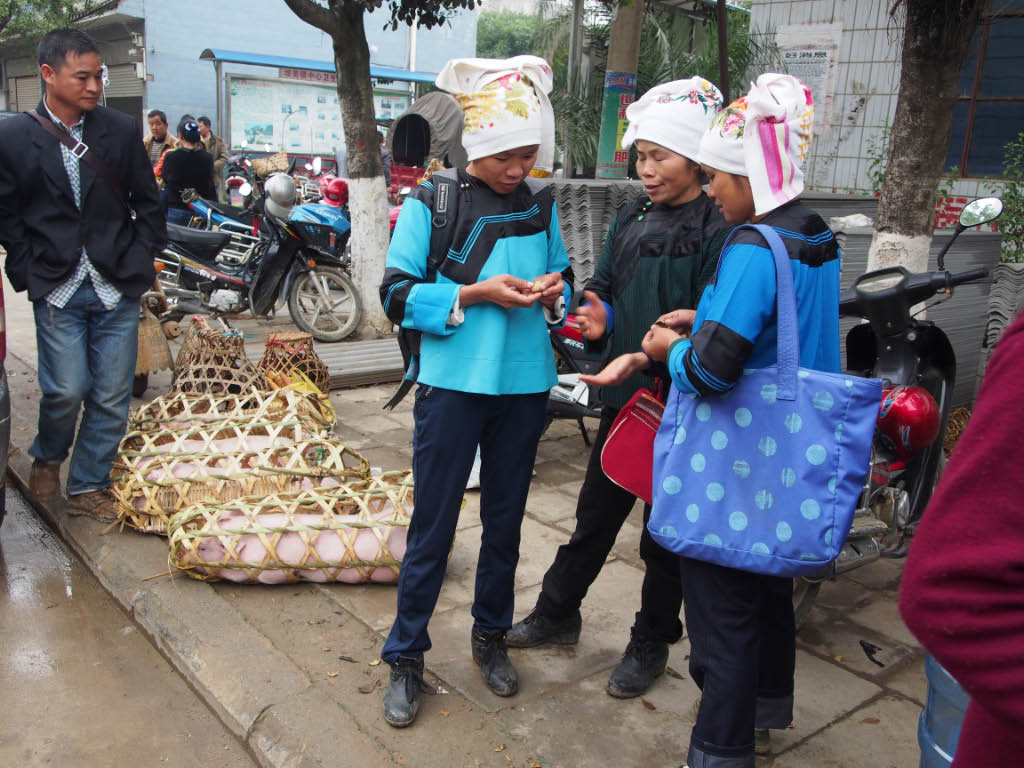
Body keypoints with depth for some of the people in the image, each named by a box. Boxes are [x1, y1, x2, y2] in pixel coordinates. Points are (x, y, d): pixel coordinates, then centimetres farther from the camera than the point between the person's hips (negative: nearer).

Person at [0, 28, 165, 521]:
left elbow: (148, 204, 9)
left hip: (118, 288, 2)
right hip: (57, 290, -1)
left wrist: (140, 263, 3)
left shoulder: (122, 131, 4)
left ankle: (88, 486, 22)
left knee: (112, 396, 5)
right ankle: (46, 459, 29)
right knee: (67, 390, -3)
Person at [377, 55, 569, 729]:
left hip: (525, 387, 4)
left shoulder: (542, 207, 6)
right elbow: (398, 294, -8)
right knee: (433, 524, 4)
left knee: (505, 519, 16)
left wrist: (553, 294, -9)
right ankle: (407, 658, 20)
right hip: (453, 385, -4)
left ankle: (491, 636, 36)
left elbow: (563, 280, 15)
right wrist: (475, 294, -20)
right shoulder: (430, 205, -6)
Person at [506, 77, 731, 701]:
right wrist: (598, 317, -6)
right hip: (624, 398, 6)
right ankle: (558, 614, 38)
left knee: (665, 534, 11)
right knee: (596, 514, 20)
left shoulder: (718, 232, -13)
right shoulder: (631, 220, 9)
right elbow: (604, 287, 16)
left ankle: (652, 643, 32)